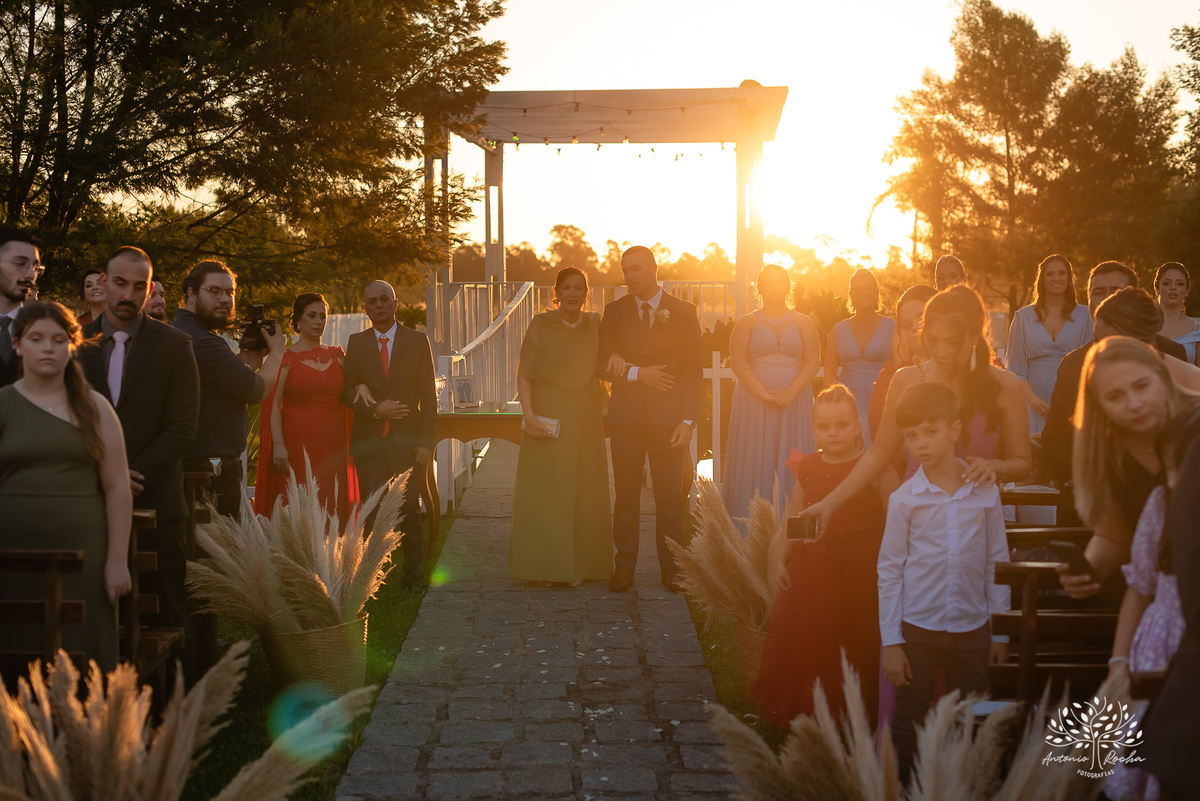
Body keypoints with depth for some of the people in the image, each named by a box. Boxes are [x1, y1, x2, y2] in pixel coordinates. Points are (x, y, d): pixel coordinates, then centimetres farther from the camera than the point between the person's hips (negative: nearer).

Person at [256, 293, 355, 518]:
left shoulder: (337, 355, 13)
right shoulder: (286, 358, 1)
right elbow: (273, 404, -5)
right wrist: (278, 445, -15)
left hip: (332, 445, 4)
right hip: (297, 443, -4)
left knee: (332, 508, 2)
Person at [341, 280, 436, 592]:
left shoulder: (418, 341, 5)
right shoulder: (356, 343, 9)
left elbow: (428, 396, 2)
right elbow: (347, 391, 6)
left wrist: (426, 441, -5)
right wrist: (375, 410, -12)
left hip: (406, 440, -1)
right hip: (368, 441, 1)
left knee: (408, 509, -1)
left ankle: (414, 573, 14)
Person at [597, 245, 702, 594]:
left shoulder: (683, 312, 4)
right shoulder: (615, 311, 9)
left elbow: (693, 370, 1)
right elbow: (602, 364, 4)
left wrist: (688, 420, -6)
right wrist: (637, 374, -13)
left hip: (668, 417, -1)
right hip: (626, 417, 2)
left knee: (670, 496, 1)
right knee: (626, 494, 5)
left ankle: (671, 568, 10)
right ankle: (625, 567, 12)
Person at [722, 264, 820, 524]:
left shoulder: (803, 323, 11)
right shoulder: (748, 323, 9)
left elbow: (813, 361, 2)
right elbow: (738, 362, -2)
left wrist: (790, 392, -14)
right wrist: (765, 394, -14)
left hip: (794, 402, 1)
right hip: (753, 402, -1)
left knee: (793, 467, -2)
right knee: (754, 464, -3)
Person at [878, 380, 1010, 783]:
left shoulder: (986, 493, -3)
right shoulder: (904, 498, -6)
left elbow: (996, 565, 4)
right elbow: (889, 571, -3)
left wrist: (1001, 633, 6)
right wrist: (890, 642, -5)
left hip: (972, 629, 1)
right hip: (917, 629, -1)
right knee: (909, 723, 6)